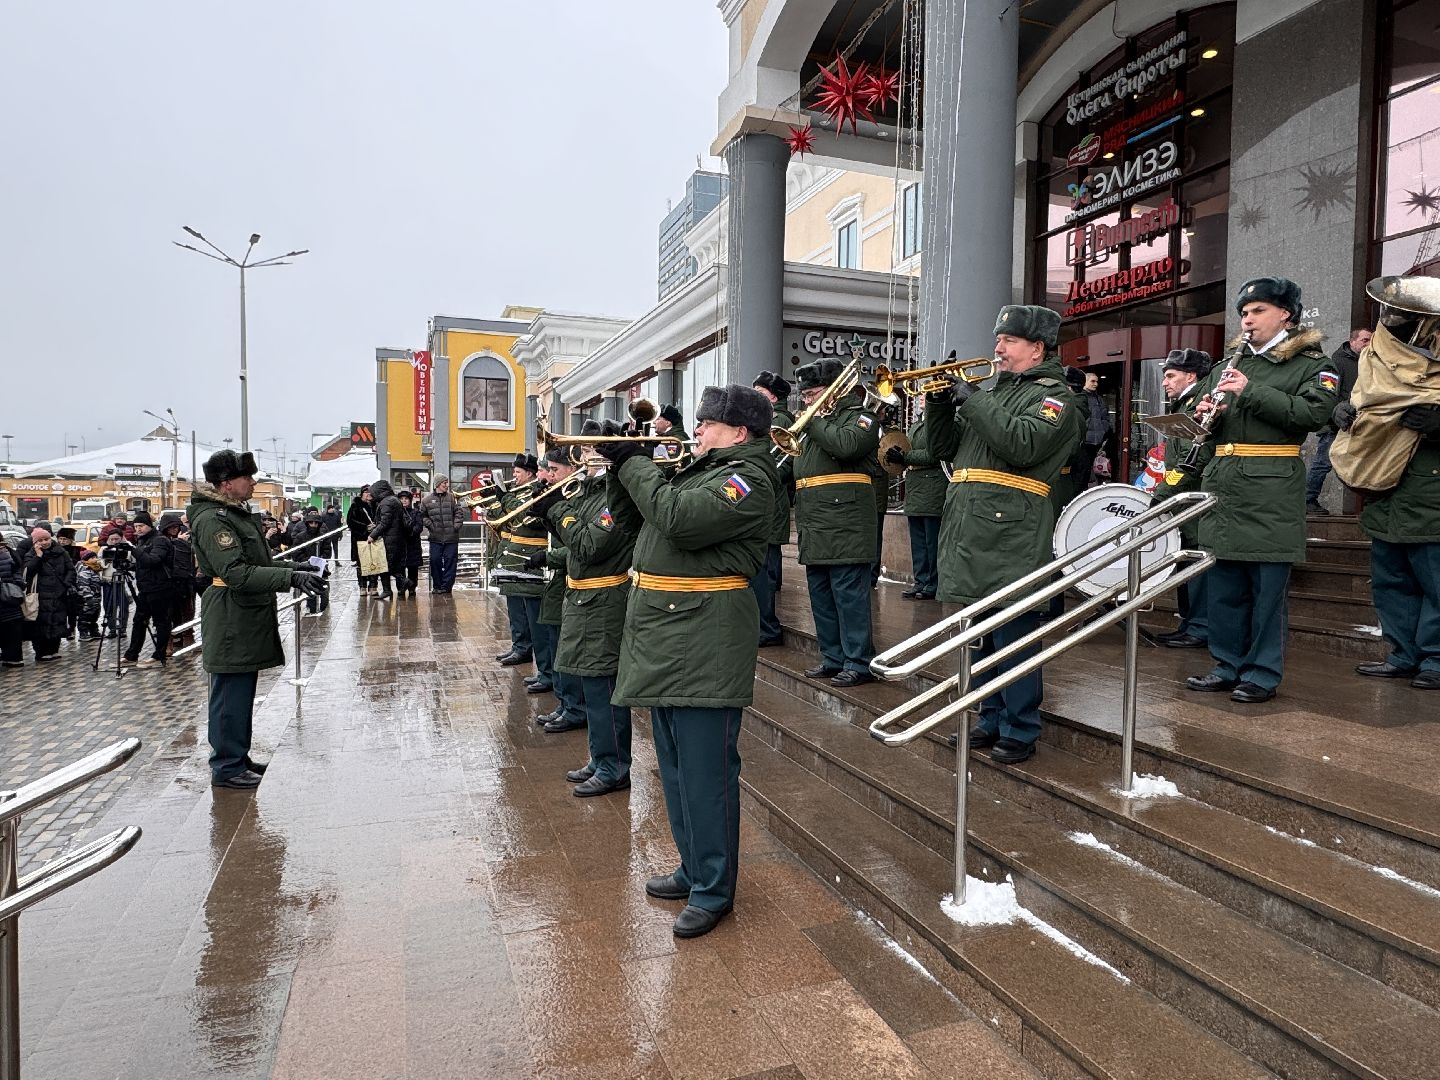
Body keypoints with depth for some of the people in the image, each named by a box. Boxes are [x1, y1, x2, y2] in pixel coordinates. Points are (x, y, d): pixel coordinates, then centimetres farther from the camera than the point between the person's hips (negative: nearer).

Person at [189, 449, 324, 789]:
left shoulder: (234, 513, 16)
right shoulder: (211, 520, -17)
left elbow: (258, 563, 24)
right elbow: (237, 574, -25)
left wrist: (297, 568, 12)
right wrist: (291, 578, -29)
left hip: (248, 621, 10)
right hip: (230, 624, -10)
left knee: (242, 693, 17)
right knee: (231, 694, -2)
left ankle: (237, 756, 29)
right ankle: (227, 766, 8)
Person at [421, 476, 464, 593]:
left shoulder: (452, 498, 3)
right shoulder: (427, 500, 3)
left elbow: (459, 513, 2)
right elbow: (423, 515, 8)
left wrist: (456, 526, -7)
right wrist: (430, 526, -2)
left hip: (451, 537, 0)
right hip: (435, 537, 0)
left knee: (450, 561, 1)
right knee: (435, 561, 3)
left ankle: (446, 585, 8)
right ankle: (437, 585, 14)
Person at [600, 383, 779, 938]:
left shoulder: (749, 479, -10)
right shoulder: (698, 471, 18)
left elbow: (681, 520, -25)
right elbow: (627, 510, 22)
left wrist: (633, 463, -13)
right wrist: (621, 464, 5)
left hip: (704, 642, -10)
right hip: (667, 640, 10)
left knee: (705, 770, -1)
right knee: (676, 766, 18)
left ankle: (713, 890, 14)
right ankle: (694, 868, 34)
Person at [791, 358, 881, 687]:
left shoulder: (860, 416, -1)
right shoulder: (814, 423, 23)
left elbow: (846, 444, -23)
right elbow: (795, 468, 23)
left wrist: (811, 423, -11)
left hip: (844, 526, -9)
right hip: (815, 530, 9)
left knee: (849, 596, -6)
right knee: (821, 597, 13)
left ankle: (858, 662, 2)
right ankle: (833, 658, 23)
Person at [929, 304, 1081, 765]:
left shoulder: (1053, 394, -2)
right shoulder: (991, 391, 21)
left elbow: (1023, 445, -21)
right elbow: (946, 447, 18)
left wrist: (971, 399, -14)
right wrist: (941, 401, 3)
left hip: (1011, 540, -7)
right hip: (971, 535, 8)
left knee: (1013, 638, -1)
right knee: (983, 638, 15)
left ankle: (1020, 731, 11)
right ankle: (991, 720, 28)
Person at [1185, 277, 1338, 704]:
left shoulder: (1311, 363, 4)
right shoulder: (1230, 362, 20)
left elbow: (1314, 413, -13)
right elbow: (1203, 417, 22)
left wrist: (1251, 391, -18)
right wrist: (1204, 412, -1)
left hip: (1271, 488, -5)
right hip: (1222, 482, 6)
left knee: (1267, 586, -2)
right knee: (1223, 583, 9)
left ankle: (1263, 673, 8)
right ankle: (1228, 666, 19)